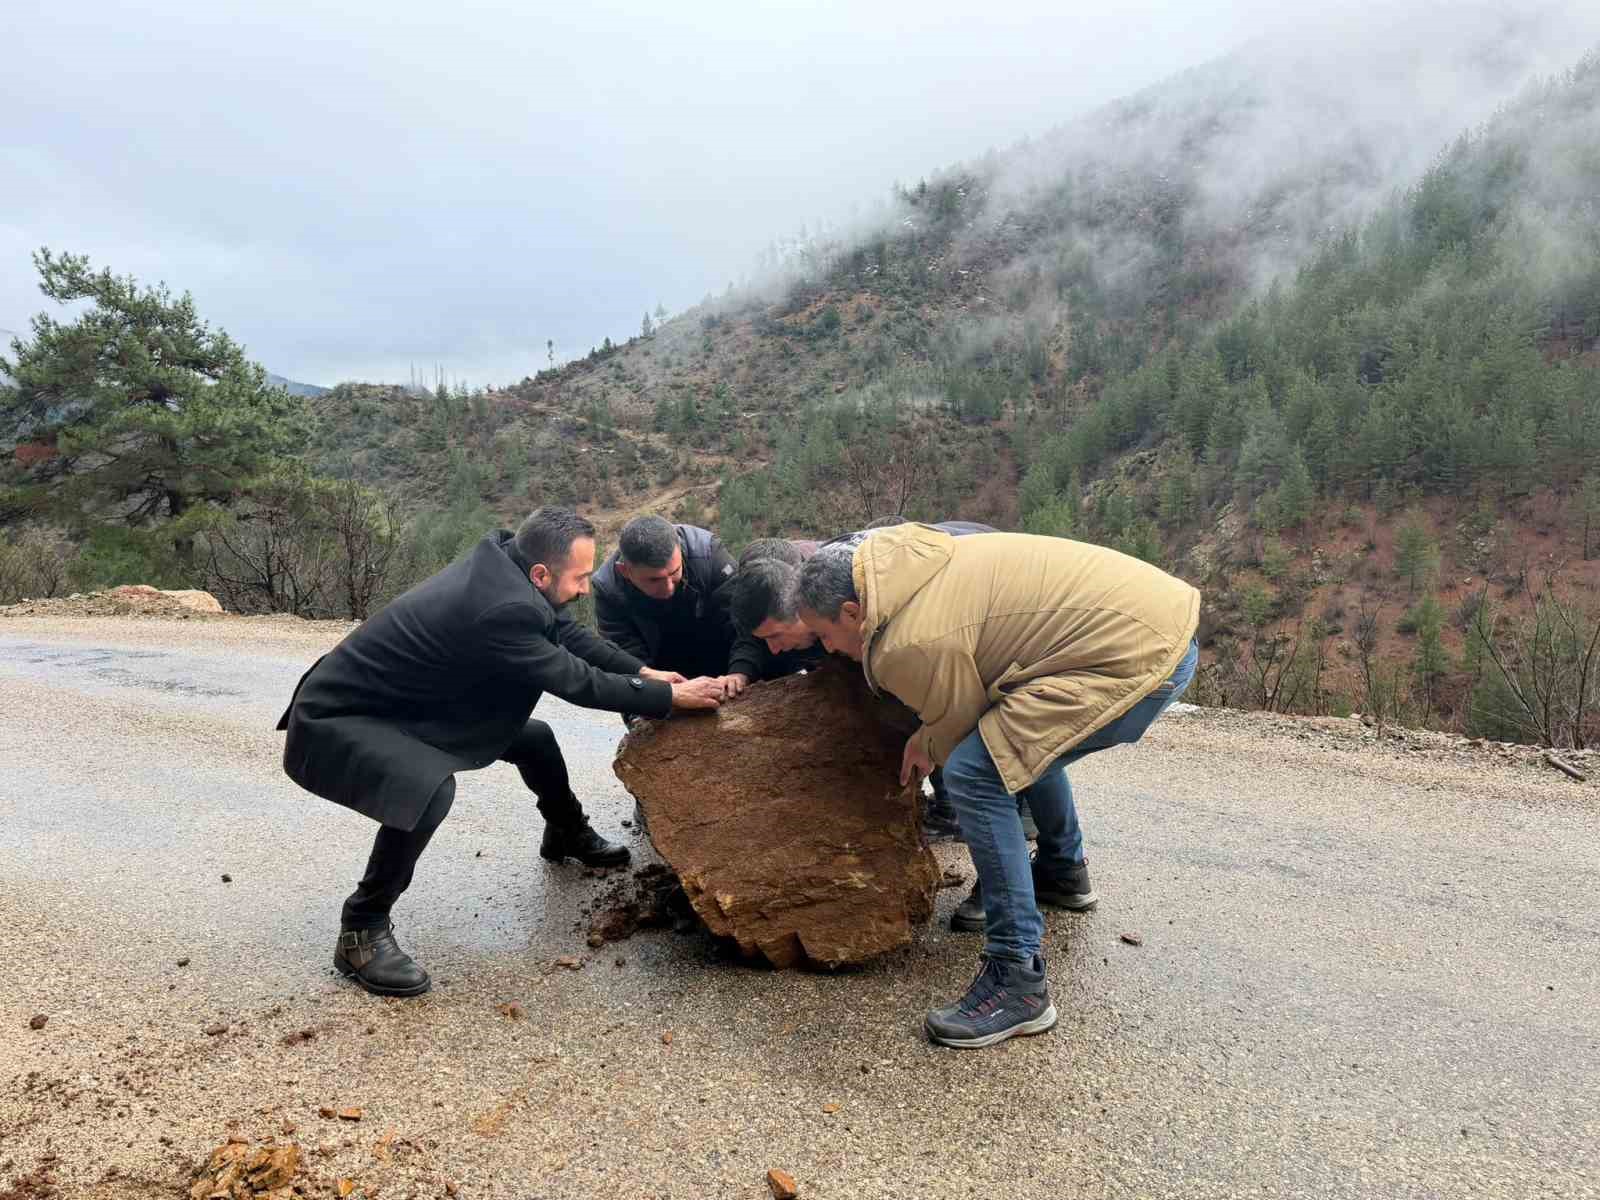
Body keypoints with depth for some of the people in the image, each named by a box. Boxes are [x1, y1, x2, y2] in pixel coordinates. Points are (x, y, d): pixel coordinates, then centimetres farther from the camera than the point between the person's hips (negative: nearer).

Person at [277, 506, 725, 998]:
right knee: (429, 788, -37)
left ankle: (567, 834, 43)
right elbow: (575, 679, -25)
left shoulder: (503, 559, -9)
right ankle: (361, 931, -14)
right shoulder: (501, 608, -36)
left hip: (407, 705, 10)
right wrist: (670, 697, -16)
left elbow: (565, 631, 4)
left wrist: (644, 671, -1)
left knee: (533, 738, 15)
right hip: (332, 722, -10)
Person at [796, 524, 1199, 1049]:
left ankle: (1018, 981, -9)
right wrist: (929, 739, 17)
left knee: (975, 774, -16)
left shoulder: (911, 646, -17)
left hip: (1141, 656, -10)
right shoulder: (915, 562, 9)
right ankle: (1062, 871, 47)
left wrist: (926, 748, 18)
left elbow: (959, 728, -3)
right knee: (1021, 732, 30)